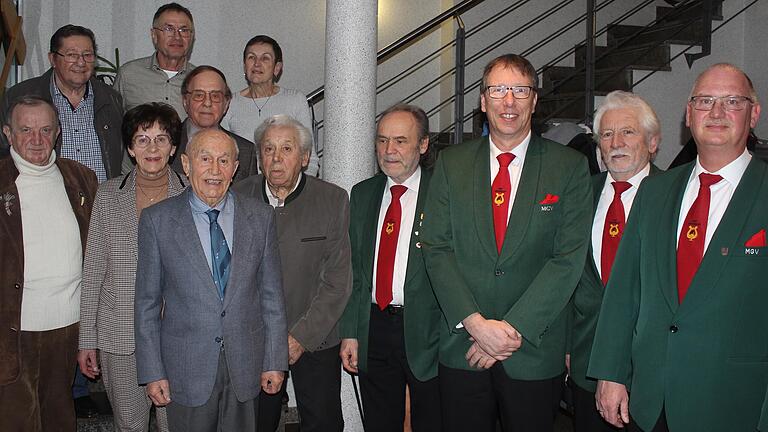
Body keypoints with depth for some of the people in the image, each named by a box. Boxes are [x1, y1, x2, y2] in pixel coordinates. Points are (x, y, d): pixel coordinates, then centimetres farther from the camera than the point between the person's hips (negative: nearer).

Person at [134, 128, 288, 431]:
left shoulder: (260, 216, 1)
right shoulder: (157, 220, -4)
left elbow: (272, 295, 3)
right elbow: (147, 302, -1)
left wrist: (275, 361, 2)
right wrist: (152, 372, -3)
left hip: (246, 366, 2)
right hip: (186, 369, -1)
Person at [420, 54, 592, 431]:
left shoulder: (570, 167, 0)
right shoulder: (451, 163, 5)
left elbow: (569, 258, -8)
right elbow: (436, 248, -2)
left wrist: (513, 328, -14)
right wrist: (476, 323, -13)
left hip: (535, 354, -1)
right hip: (462, 349, 1)